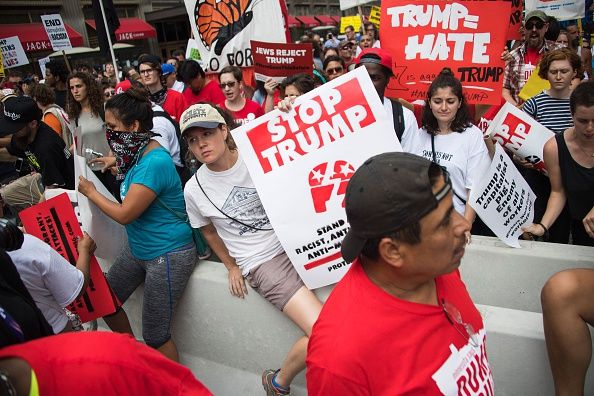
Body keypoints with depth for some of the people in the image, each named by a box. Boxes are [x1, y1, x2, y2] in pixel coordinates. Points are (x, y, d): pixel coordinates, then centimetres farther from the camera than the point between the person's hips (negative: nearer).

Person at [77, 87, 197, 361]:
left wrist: (91, 192, -6)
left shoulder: (154, 163, -25)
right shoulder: (138, 155, 4)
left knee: (155, 336, 0)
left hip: (167, 255, -10)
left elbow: (124, 214, -20)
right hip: (138, 248, 10)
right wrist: (116, 166, 4)